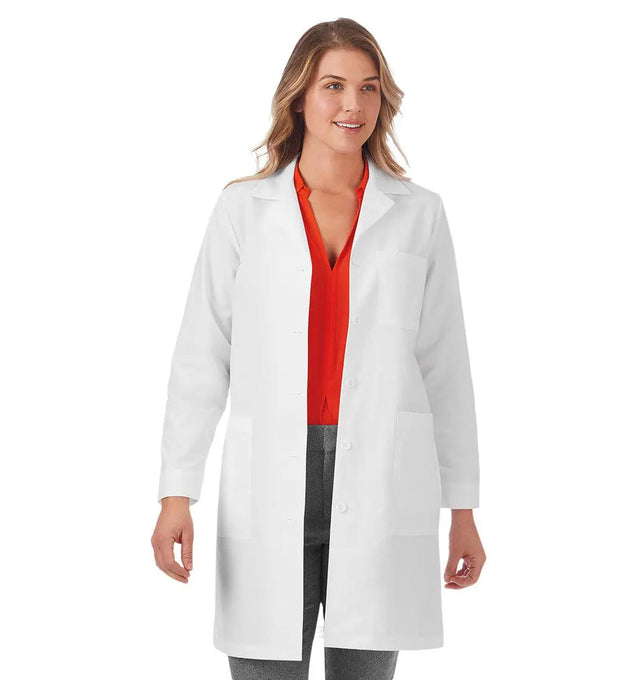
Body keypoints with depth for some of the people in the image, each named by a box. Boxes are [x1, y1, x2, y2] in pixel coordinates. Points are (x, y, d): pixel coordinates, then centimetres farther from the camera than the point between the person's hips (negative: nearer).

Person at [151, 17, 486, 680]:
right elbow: (202, 357, 4)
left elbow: (445, 365, 9)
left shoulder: (418, 214, 8)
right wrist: (176, 494, -4)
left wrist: (463, 508, 7)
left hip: (382, 490, 1)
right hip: (271, 491, 0)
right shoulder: (243, 209, 6)